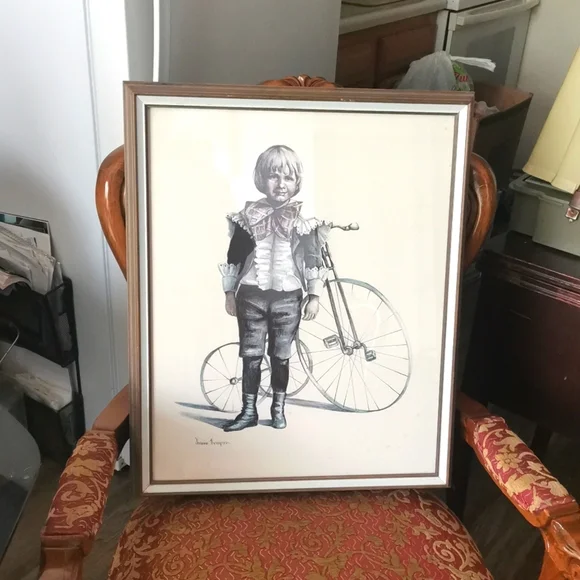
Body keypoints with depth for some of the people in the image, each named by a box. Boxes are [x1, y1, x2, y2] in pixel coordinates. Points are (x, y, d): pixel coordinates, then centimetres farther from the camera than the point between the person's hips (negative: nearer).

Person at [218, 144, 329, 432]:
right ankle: (248, 411, 19)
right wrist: (230, 292, 7)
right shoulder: (248, 216, 2)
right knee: (251, 356, 6)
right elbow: (234, 256, 7)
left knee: (280, 357, 9)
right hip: (251, 295, 1)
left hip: (287, 297, -1)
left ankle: (278, 408, 27)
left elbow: (313, 259, 1)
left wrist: (314, 296, -3)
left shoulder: (303, 219, 0)